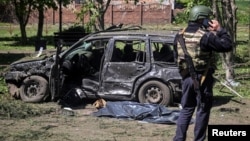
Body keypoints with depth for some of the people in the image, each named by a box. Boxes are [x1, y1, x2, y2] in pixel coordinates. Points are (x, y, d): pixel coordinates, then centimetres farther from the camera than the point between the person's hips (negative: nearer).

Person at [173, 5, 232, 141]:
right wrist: (220, 30, -2)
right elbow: (227, 46, -13)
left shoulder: (182, 35, 6)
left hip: (186, 77, 6)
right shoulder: (205, 36, -15)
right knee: (203, 110, 5)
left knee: (186, 109, 15)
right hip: (202, 78, -6)